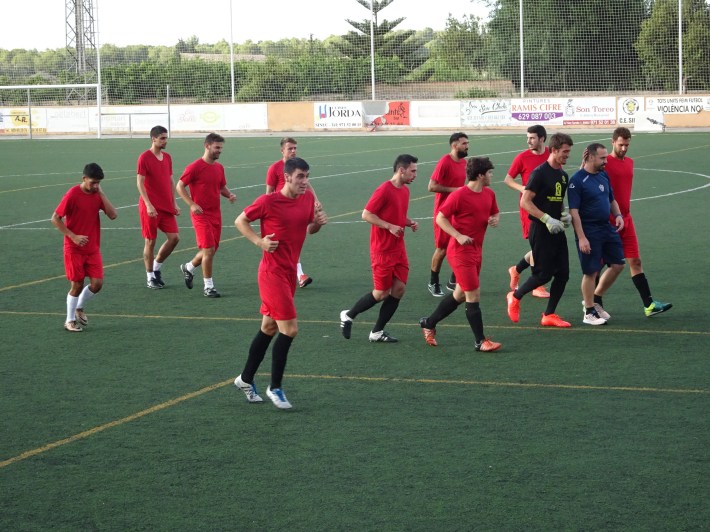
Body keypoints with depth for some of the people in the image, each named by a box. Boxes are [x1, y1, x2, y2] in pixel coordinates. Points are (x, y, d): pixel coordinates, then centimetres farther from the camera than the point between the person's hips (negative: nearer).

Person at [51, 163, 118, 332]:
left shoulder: (97, 194, 3)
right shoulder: (73, 194, -14)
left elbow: (113, 215, -8)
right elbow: (55, 219, -12)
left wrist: (101, 193, -12)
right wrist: (73, 236, -18)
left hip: (93, 248, 5)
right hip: (74, 249, -5)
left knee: (97, 283, -3)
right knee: (77, 285, 0)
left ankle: (79, 308, 24)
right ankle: (70, 321, 16)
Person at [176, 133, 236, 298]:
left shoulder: (219, 168, 10)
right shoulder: (195, 167, -11)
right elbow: (180, 186, -8)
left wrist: (229, 195, 1)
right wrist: (192, 204, -18)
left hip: (216, 214, 7)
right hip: (201, 215, -7)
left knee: (211, 250, 12)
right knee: (209, 250, -12)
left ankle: (188, 268, 38)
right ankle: (208, 286, -1)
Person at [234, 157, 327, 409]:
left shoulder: (308, 198, 4)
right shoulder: (268, 201, -15)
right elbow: (240, 221, -3)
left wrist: (318, 222, -3)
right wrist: (260, 241, -17)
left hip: (289, 272, 7)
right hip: (272, 272, -7)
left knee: (269, 327, 16)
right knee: (289, 329, -12)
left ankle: (246, 379, 31)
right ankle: (275, 388, 1)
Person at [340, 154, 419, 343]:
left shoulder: (405, 190, 10)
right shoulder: (384, 190, -17)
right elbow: (366, 214, -17)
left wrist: (410, 222, 4)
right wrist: (390, 226, -22)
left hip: (398, 249, 8)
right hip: (382, 250, -8)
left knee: (399, 288, 2)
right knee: (382, 293, -2)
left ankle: (377, 332, 11)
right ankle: (348, 316, 19)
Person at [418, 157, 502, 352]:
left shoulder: (489, 194, 6)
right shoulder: (459, 195, -17)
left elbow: (495, 212, 23)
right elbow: (440, 218, -13)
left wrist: (495, 219, -2)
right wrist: (459, 236, -24)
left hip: (476, 251, 9)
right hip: (461, 252, -9)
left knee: (460, 295, 16)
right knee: (474, 295, -7)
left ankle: (429, 323, 33)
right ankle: (480, 341, -1)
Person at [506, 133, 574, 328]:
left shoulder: (563, 175, 13)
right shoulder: (540, 172, -12)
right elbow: (525, 202, -16)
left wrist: (564, 214, 6)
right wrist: (547, 219, -21)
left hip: (557, 231, 8)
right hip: (541, 230, -8)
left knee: (563, 273, 2)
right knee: (544, 274, -6)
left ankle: (549, 315, 12)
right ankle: (515, 296, 19)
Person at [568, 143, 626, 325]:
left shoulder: (603, 175, 9)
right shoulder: (577, 180, -15)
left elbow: (611, 199, 22)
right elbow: (574, 211, -17)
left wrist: (618, 215, 2)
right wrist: (581, 238, -21)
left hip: (607, 227, 8)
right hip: (589, 231, -8)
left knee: (618, 264, 9)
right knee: (591, 272, -2)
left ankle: (596, 299, 26)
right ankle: (589, 312, 12)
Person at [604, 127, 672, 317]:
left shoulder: (629, 162, 12)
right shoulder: (604, 163, -10)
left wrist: (623, 214, 15)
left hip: (625, 219, 6)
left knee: (635, 261, 3)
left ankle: (649, 304, 2)